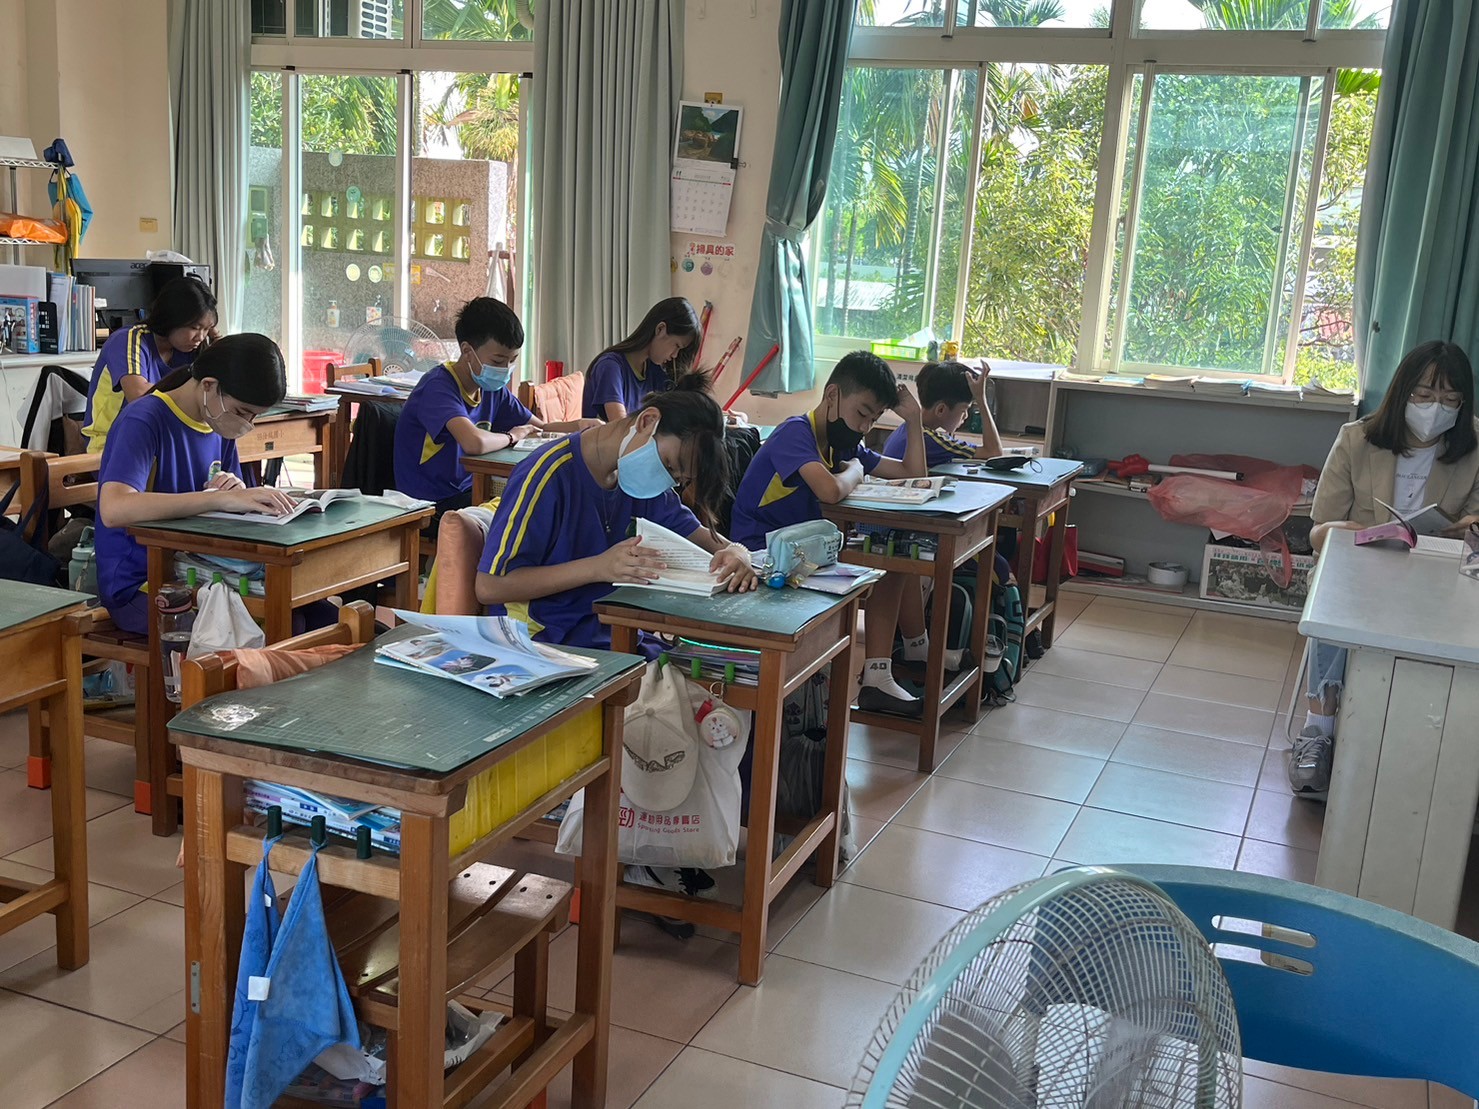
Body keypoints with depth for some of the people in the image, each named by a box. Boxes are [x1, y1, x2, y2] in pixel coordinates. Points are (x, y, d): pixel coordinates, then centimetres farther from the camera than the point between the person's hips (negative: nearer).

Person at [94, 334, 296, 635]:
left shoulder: (221, 423, 8)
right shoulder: (143, 421, -16)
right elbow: (114, 509, -33)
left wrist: (240, 491, -10)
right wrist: (223, 498, -38)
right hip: (138, 587, -7)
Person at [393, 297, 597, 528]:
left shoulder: (492, 389, 6)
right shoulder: (438, 387, -21)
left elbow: (540, 429, 15)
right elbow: (475, 443, -40)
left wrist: (580, 426, -8)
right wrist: (511, 437, -18)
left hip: (466, 494, 8)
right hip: (428, 508, -8)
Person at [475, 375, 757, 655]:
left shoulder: (641, 476, 8)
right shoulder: (549, 474, -15)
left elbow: (701, 535, 17)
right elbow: (488, 587, -18)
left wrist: (735, 552, -8)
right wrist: (597, 568, -25)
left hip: (610, 634, 7)